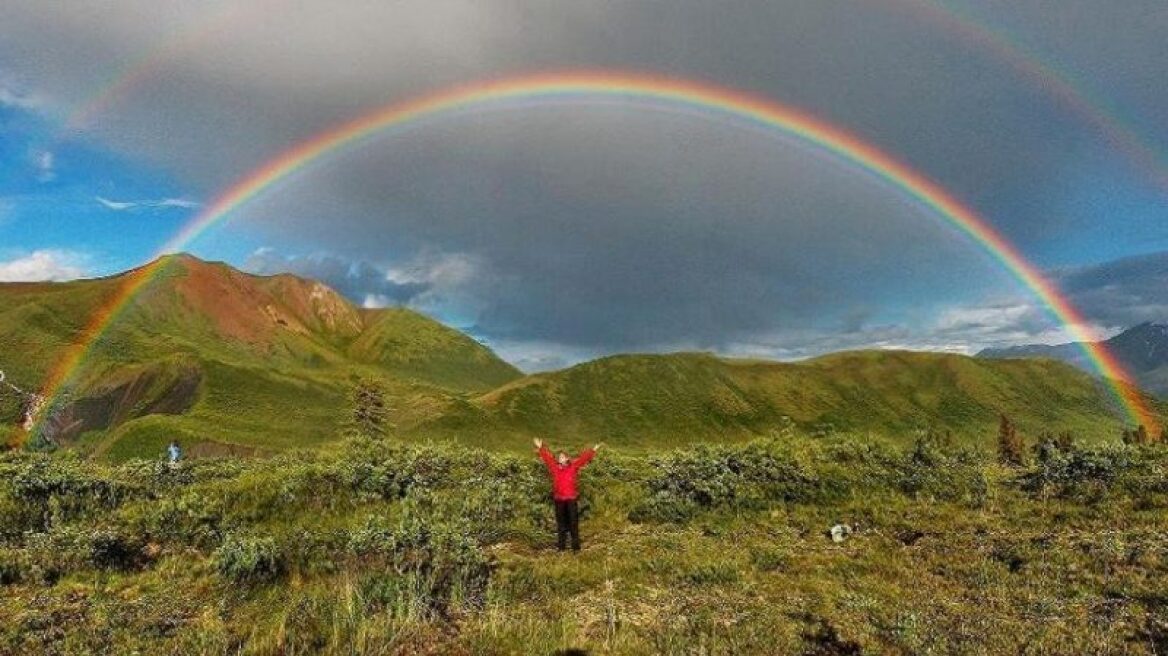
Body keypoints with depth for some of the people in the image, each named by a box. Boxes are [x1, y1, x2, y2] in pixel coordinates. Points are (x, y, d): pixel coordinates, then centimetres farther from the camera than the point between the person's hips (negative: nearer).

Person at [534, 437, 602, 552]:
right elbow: (547, 457, 6)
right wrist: (540, 448, 4)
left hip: (571, 498, -1)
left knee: (573, 522, 2)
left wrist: (593, 450, -4)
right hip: (559, 499, 1)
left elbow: (583, 458, -1)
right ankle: (561, 545, 19)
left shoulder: (573, 467, 1)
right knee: (561, 523, 10)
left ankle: (576, 545, 7)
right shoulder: (554, 467, 4)